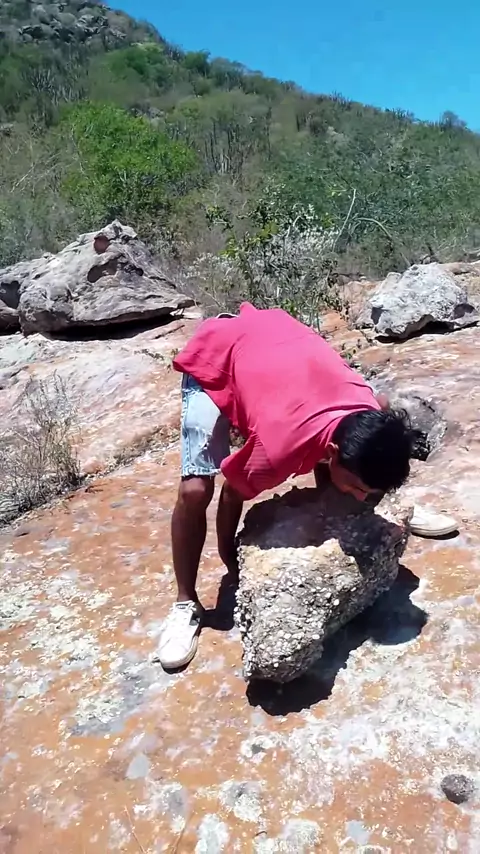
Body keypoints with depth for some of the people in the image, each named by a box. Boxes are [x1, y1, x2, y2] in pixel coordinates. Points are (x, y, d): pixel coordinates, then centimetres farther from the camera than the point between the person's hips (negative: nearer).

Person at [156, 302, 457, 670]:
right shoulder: (280, 450, -38)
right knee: (196, 490, -19)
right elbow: (234, 493, -17)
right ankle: (186, 604, 2)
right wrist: (230, 560, -2)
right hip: (214, 356, -5)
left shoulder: (371, 418, -22)